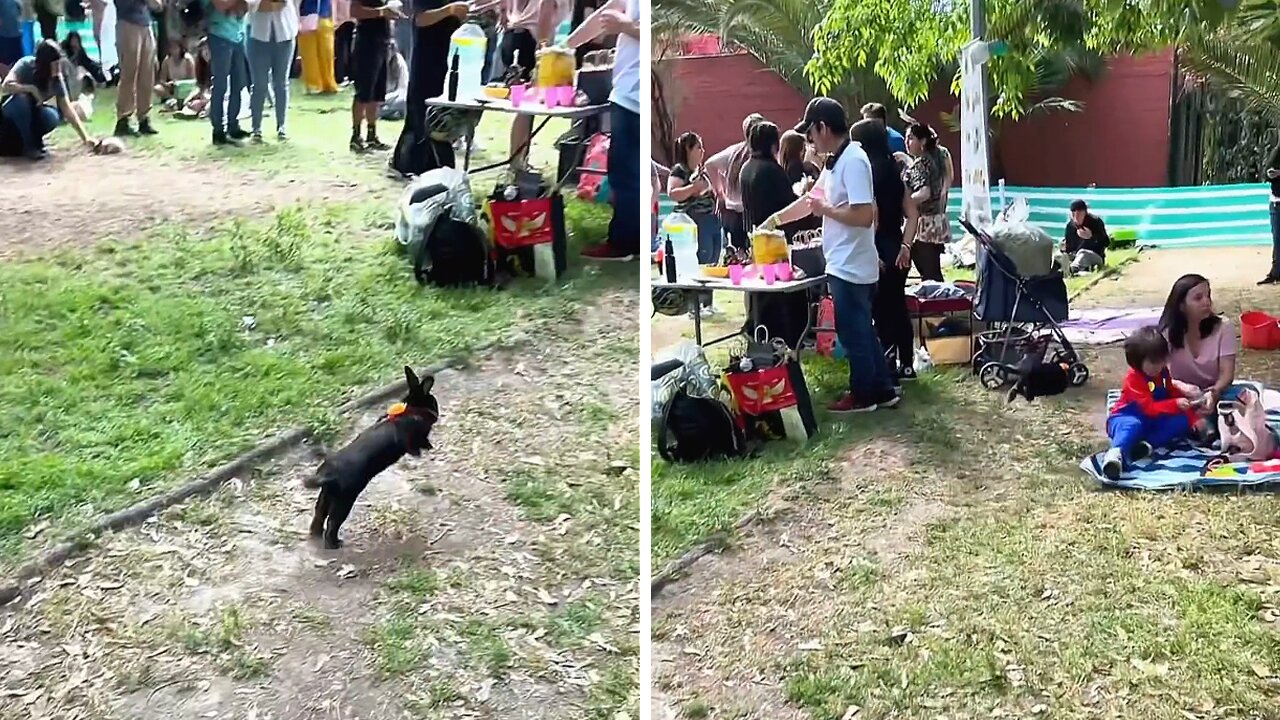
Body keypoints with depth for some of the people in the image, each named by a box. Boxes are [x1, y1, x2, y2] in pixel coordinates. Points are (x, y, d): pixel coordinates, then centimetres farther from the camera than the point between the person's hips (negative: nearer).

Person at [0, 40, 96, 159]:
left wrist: (85, 137, -27)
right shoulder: (25, 65, -24)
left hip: (30, 114, 2)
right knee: (21, 97, -35)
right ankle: (29, 146, -20)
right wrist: (32, 89, -34)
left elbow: (67, 110, -18)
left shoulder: (57, 79, -15)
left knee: (53, 116, -30)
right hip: (11, 110, -2)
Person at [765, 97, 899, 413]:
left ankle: (862, 396, 16)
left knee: (853, 333, 3)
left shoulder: (853, 161, -20)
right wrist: (775, 219, 23)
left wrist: (826, 210, -14)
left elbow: (864, 216, -27)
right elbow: (812, 199, 21)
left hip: (850, 266, -10)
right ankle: (882, 391, 25)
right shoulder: (837, 161, 11)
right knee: (862, 331, 16)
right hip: (846, 264, 10)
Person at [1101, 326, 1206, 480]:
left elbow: (1174, 395, 12)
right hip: (1128, 417, -8)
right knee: (1132, 426, -42)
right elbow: (1150, 408, -26)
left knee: (1182, 420, -15)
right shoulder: (1133, 378, -20)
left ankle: (1147, 444, -33)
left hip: (1154, 420, 8)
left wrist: (1193, 418, -1)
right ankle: (1116, 453, -71)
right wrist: (1176, 405, -33)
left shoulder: (1163, 373, 5)